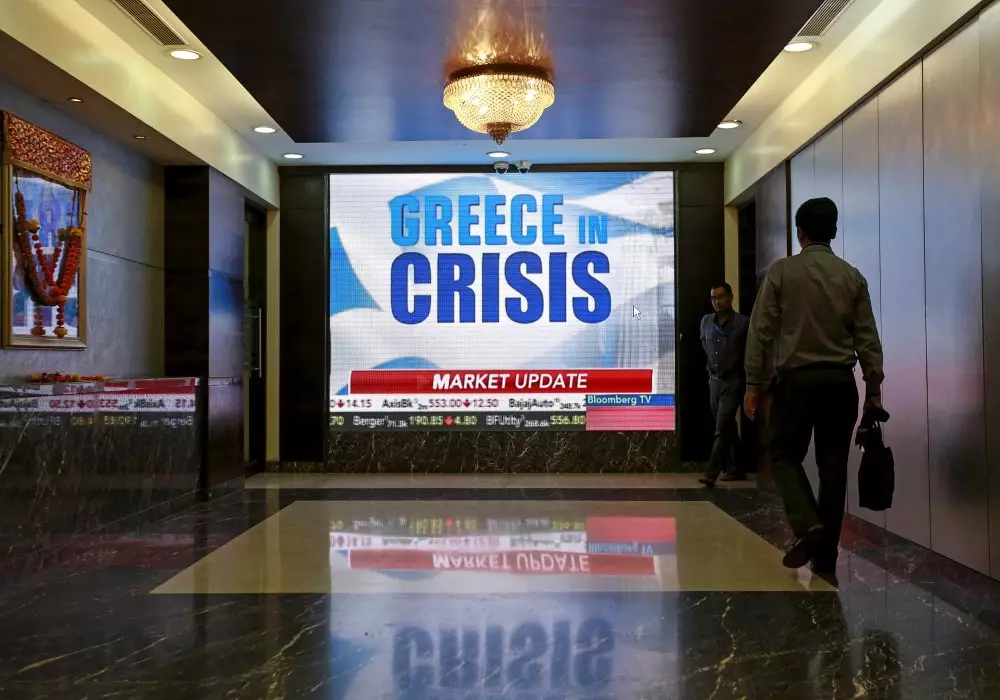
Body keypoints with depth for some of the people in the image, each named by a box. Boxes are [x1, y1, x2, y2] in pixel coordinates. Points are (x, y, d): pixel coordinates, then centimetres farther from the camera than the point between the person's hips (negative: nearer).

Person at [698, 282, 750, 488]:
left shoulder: (742, 323, -12)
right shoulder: (706, 321, 5)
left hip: (733, 381, -6)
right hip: (714, 380, 6)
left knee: (722, 428, -11)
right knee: (728, 427, 14)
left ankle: (711, 473, -13)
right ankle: (735, 469, 23)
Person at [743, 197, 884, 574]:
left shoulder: (781, 271, -2)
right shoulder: (852, 277, 6)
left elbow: (761, 330, -5)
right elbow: (868, 338, 4)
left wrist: (752, 383, -2)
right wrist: (873, 388, 10)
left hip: (796, 377, -3)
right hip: (840, 379, 3)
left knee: (784, 454, 11)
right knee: (833, 464, 8)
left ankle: (808, 524, -11)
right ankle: (825, 556, 12)